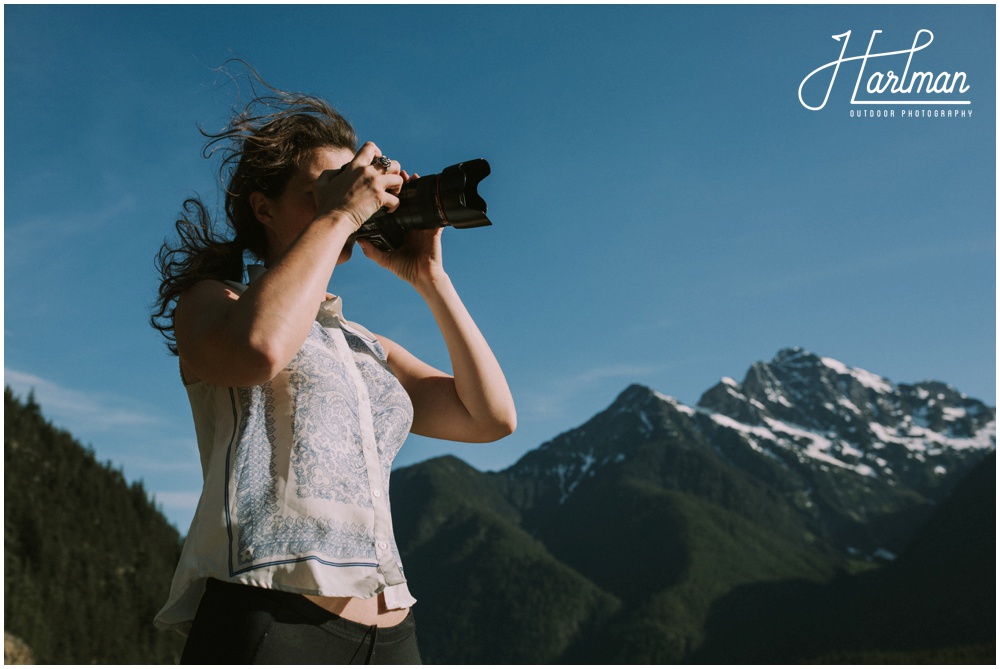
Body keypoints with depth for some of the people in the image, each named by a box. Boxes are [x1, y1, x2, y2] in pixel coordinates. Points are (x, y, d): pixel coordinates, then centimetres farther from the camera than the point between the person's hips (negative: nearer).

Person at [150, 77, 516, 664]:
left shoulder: (366, 347, 22)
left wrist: (428, 278, 11)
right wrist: (338, 215, -6)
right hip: (266, 616, -5)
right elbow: (259, 347, -17)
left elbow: (492, 416, 12)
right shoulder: (209, 303, 8)